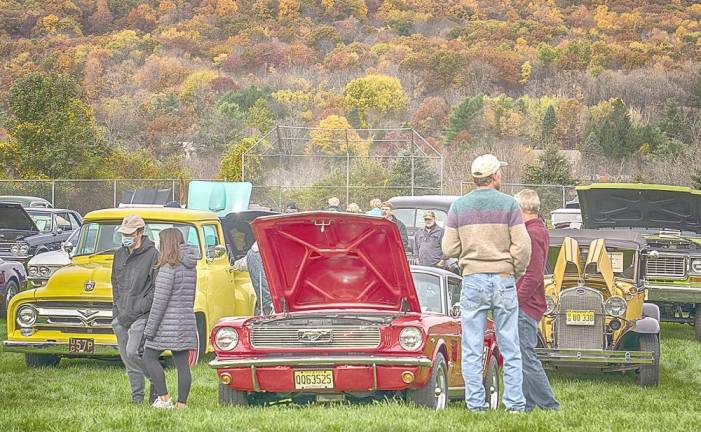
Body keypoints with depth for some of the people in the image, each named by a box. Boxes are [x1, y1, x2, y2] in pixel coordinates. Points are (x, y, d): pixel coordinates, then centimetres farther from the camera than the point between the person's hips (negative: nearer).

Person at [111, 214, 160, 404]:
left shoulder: (152, 255, -7)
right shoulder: (120, 254, 14)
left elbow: (156, 289, -10)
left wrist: (133, 312, -14)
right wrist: (116, 310, 12)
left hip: (141, 315, -7)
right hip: (122, 316, 7)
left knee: (133, 352, -18)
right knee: (126, 357, 6)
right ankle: (137, 395, 13)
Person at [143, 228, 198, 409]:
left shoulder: (168, 267, -14)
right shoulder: (191, 267, 11)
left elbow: (160, 300, -16)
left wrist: (150, 328, -12)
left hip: (168, 322, -8)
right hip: (186, 320, 8)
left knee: (149, 357, 3)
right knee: (182, 363, 6)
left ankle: (164, 398, -6)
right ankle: (182, 403, 5)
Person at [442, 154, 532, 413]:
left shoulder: (459, 206, 2)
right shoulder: (508, 205, -4)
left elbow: (449, 248, 0)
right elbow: (522, 246, -8)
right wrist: (517, 272, 8)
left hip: (472, 281, 1)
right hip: (503, 280, -1)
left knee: (472, 349, 4)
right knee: (510, 348, 5)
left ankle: (475, 404, 2)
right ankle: (515, 403, 4)